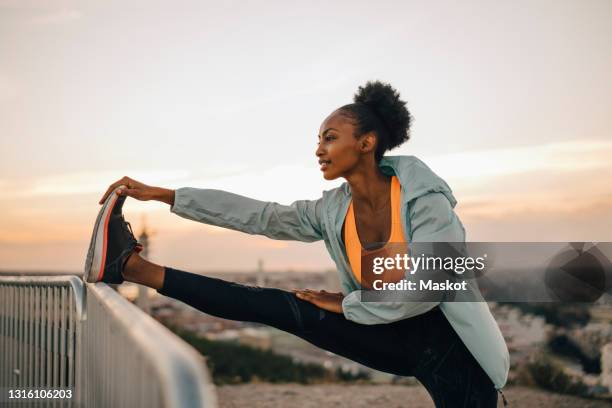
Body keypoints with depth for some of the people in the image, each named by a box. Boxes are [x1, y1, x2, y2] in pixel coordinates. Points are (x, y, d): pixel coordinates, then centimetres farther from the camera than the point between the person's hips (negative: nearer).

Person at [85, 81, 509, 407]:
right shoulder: (332, 211, -4)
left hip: (445, 343, -3)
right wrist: (163, 194, -6)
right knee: (285, 308, -10)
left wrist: (347, 304, -17)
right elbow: (256, 215, -4)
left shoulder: (424, 199, -21)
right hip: (392, 338, 4)